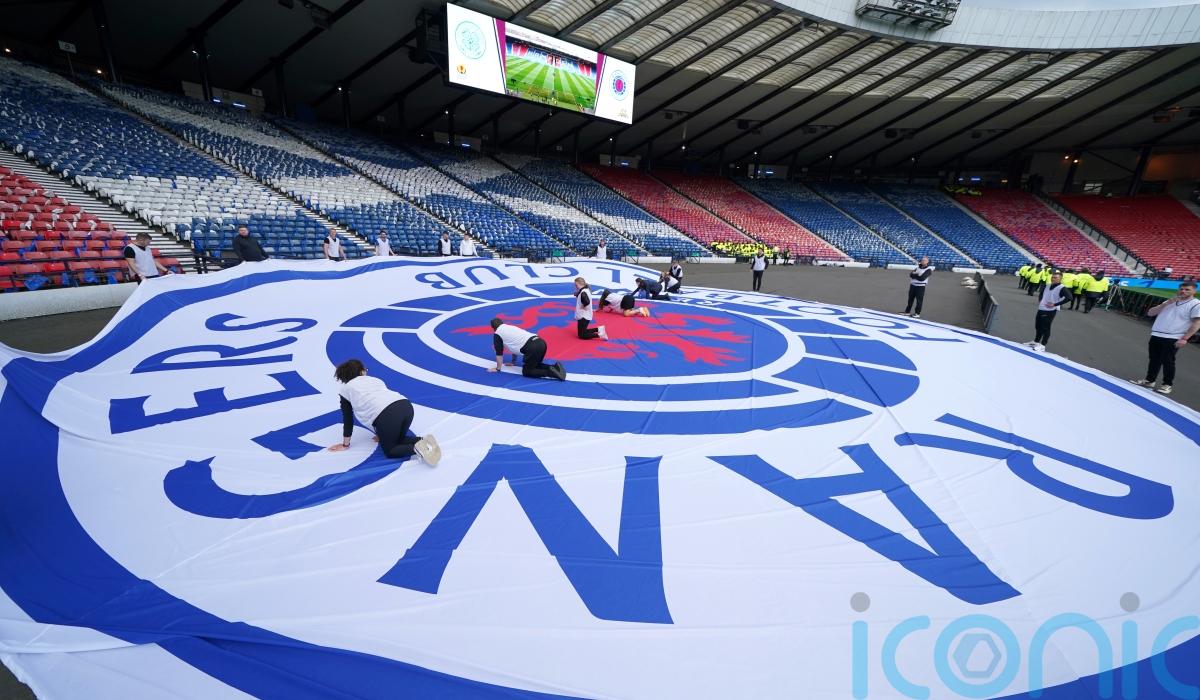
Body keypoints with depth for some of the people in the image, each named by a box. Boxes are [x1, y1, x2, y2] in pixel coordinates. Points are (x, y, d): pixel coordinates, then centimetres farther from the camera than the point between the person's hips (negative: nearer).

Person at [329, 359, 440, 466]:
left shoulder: (345, 388, 25)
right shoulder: (375, 379, 36)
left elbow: (348, 419, 27)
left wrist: (345, 444, 39)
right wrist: (382, 435, 50)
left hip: (387, 415, -5)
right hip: (406, 406, 5)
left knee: (389, 451, 17)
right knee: (398, 439, 29)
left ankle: (416, 448, -12)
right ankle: (423, 441, 1)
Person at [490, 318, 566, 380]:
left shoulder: (497, 334, 12)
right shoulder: (511, 327, 34)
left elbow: (499, 352, 15)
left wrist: (498, 368, 27)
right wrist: (513, 362, 50)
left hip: (533, 348, -8)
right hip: (541, 343, 8)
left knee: (526, 371, 8)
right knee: (535, 365, 28)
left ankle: (550, 372, -13)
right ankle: (555, 367, 4)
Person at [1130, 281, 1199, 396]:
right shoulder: (1169, 302, 14)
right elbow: (1150, 313, 9)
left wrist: (1184, 339, -17)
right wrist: (1166, 303, -4)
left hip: (1173, 339, -5)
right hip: (1156, 336, 5)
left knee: (1167, 361, -2)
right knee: (1154, 359, 12)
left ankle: (1167, 384, 10)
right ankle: (1149, 380, 22)